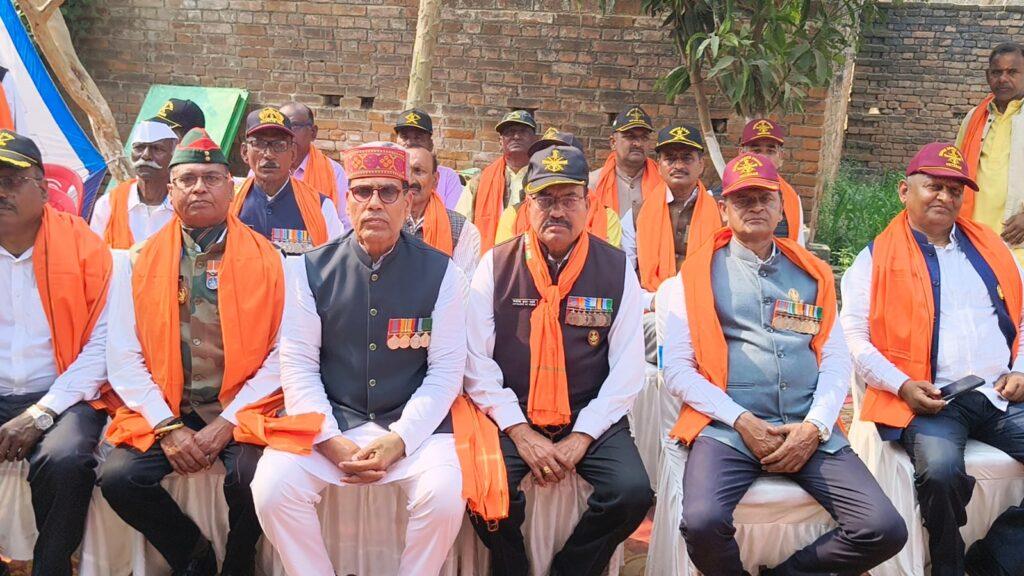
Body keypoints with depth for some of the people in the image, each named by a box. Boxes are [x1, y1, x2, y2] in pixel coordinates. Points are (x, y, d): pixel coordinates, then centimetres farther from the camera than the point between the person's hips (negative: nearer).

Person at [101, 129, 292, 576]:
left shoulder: (267, 259, 0)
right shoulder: (138, 260, 6)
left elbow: (282, 353, -4)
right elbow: (123, 356, 1)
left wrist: (228, 422, -12)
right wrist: (167, 426, -10)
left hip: (240, 410, -2)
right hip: (163, 411, 2)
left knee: (252, 477, -27)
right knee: (119, 478, -20)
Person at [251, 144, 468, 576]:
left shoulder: (439, 271, -2)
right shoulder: (312, 268, 1)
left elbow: (446, 371, -4)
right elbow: (297, 364, -2)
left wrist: (398, 439, -15)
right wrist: (331, 441, -14)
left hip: (413, 423, -1)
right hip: (329, 421, 1)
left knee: (444, 497, -27)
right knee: (272, 489, -23)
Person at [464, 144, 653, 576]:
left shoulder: (617, 269, 0)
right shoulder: (495, 265, -1)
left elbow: (627, 368, -2)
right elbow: (476, 359, -5)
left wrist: (581, 437, -11)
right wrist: (520, 431, -12)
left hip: (590, 416, 1)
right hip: (511, 413, 0)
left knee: (632, 492, -21)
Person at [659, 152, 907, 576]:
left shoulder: (812, 275, 17)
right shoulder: (697, 275, 7)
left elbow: (837, 361, 11)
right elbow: (677, 369, 1)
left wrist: (815, 426, -6)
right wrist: (740, 420, -10)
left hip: (807, 429, 3)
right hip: (728, 428, -3)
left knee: (885, 530, -15)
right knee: (702, 522, -30)